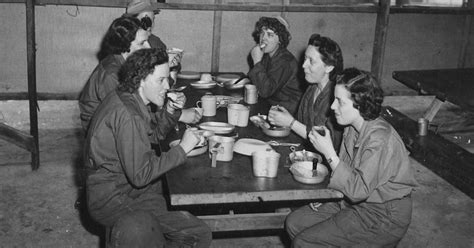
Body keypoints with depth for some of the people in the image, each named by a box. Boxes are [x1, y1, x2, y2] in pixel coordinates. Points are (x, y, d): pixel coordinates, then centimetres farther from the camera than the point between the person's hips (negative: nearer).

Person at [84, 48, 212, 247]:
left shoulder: (128, 100, 7)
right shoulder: (126, 114, -25)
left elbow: (151, 139, 24)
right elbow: (140, 175, -28)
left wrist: (167, 113, 6)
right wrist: (182, 149, -21)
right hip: (112, 199, -10)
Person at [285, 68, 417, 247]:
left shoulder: (380, 140, -26)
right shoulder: (352, 128, 1)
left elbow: (358, 190, -26)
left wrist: (329, 153, -27)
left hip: (383, 218, -8)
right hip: (356, 203, 9)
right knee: (294, 223, 3)